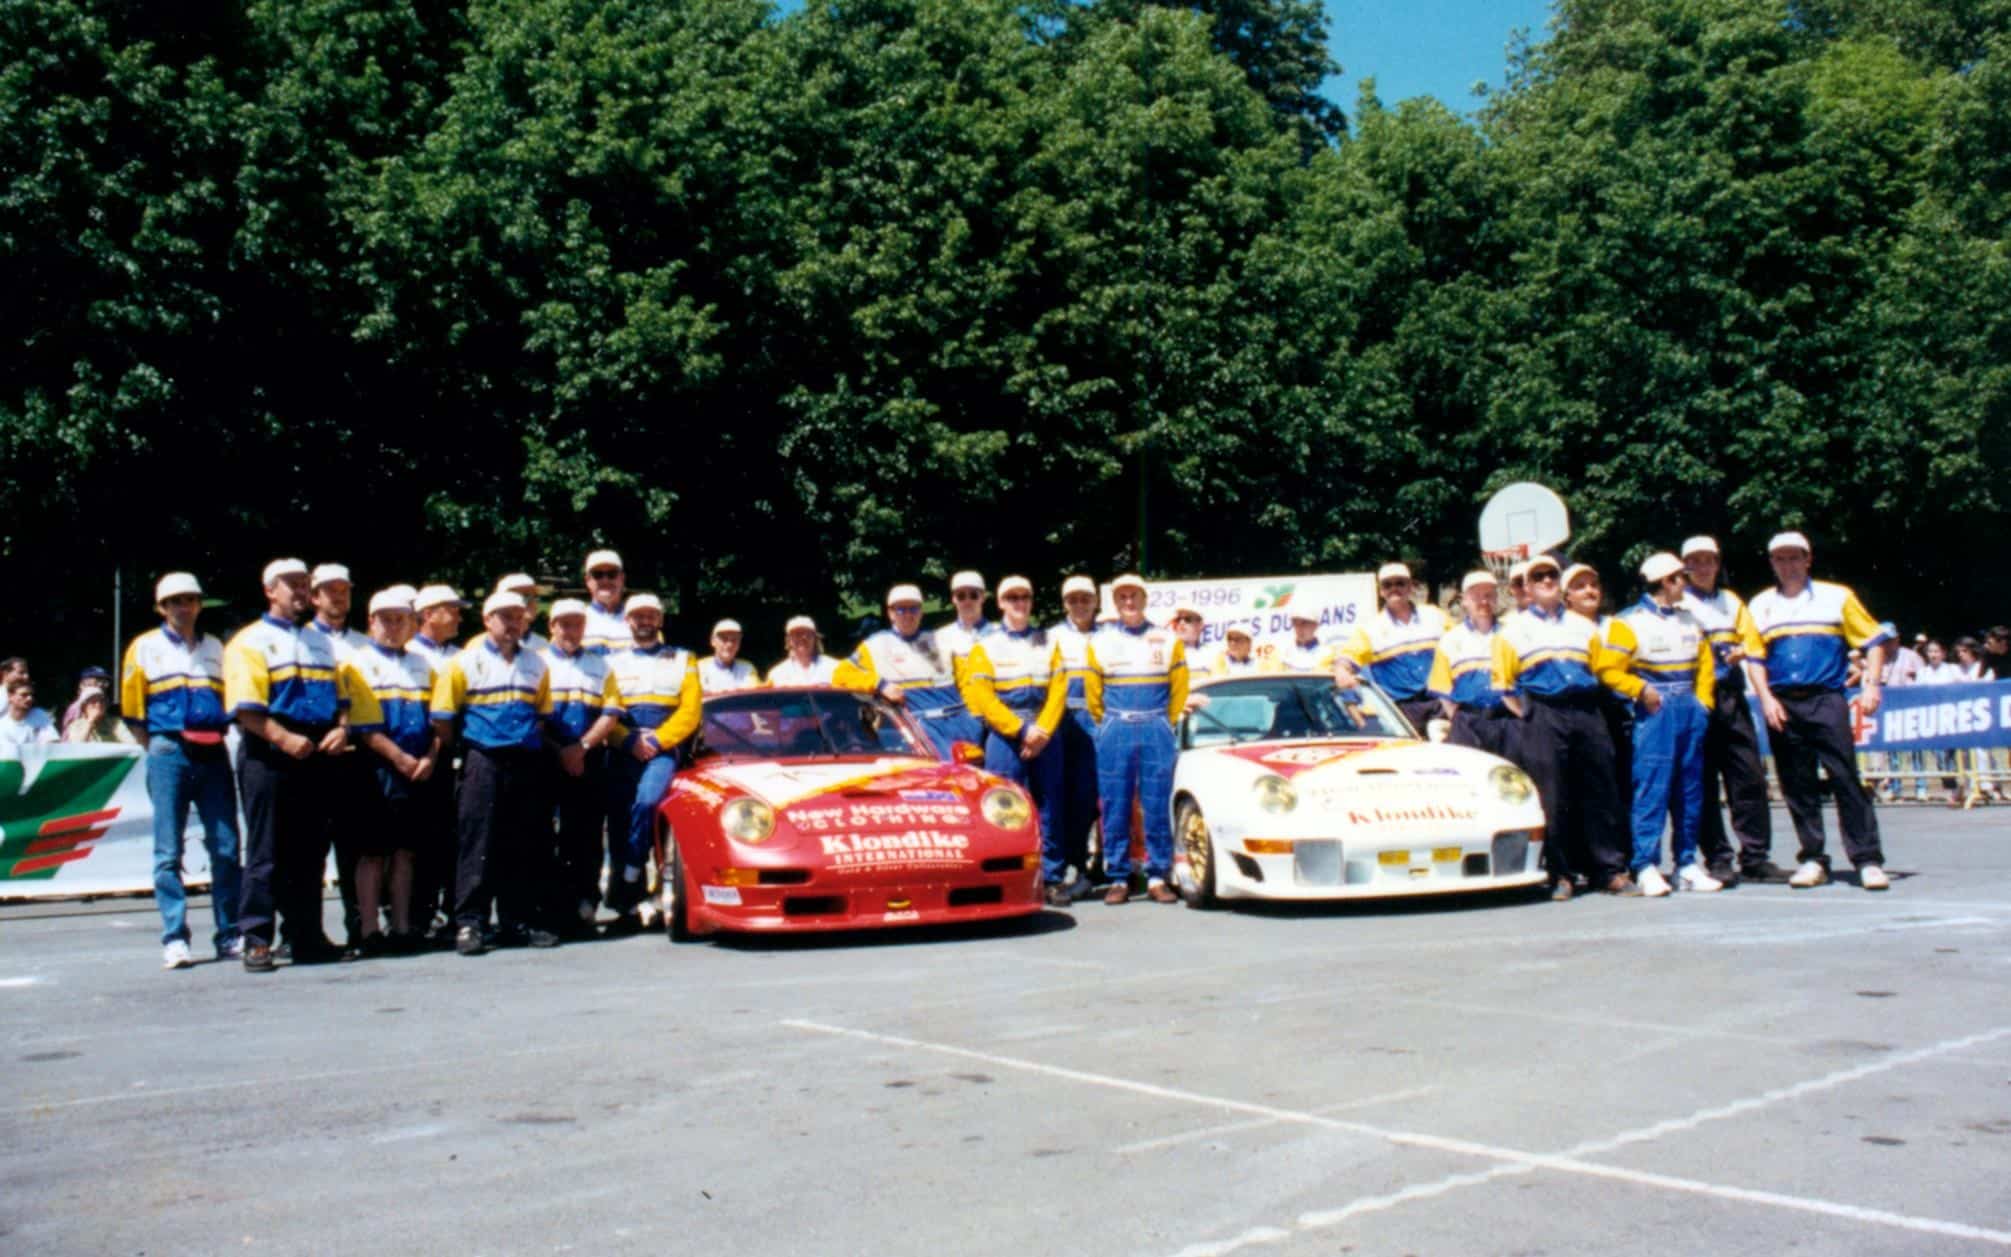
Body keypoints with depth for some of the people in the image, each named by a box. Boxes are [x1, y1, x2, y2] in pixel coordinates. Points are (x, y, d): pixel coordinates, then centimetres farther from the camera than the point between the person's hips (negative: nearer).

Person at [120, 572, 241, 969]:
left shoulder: (215, 648, 16)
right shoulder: (144, 647, 7)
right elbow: (132, 710, 7)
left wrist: (217, 735, 7)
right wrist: (159, 749, 4)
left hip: (213, 754, 3)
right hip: (168, 753, -3)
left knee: (226, 847, 1)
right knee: (168, 851, -3)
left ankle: (229, 935, 7)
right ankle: (174, 940, 0)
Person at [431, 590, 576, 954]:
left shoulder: (536, 664, 15)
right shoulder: (467, 661, 2)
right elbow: (442, 717, 1)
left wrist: (565, 746, 11)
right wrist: (461, 750, 2)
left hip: (527, 763, 4)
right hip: (484, 763, -4)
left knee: (527, 845, 5)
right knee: (478, 843, -5)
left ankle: (521, 920, 13)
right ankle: (468, 923, -3)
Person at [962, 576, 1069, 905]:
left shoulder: (1048, 643, 15)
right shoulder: (986, 646, 7)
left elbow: (1059, 690, 6)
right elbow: (981, 696, -4)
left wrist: (1042, 731, -9)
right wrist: (1020, 730, -11)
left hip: (1044, 737, 2)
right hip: (1003, 736, -2)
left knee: (1049, 808, 2)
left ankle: (1053, 879, 7)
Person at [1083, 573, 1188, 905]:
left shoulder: (1168, 640, 8)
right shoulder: (1100, 642, 9)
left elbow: (1179, 690, 9)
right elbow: (1093, 692, 12)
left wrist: (1163, 724, 7)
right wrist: (1109, 725, 11)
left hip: (1156, 731, 0)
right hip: (1114, 734, 0)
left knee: (1157, 807, -3)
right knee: (1115, 808, -1)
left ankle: (1158, 878, 2)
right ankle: (1118, 879, 4)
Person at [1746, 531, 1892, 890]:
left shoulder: (1837, 597, 7)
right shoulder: (1760, 606, 12)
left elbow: (1873, 641, 7)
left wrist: (1872, 685, -4)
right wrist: (1766, 698, -2)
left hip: (1827, 700, -2)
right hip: (1782, 705, 2)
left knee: (1846, 778, -7)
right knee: (1797, 786, 4)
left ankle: (1869, 860, -4)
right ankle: (1813, 860, 11)